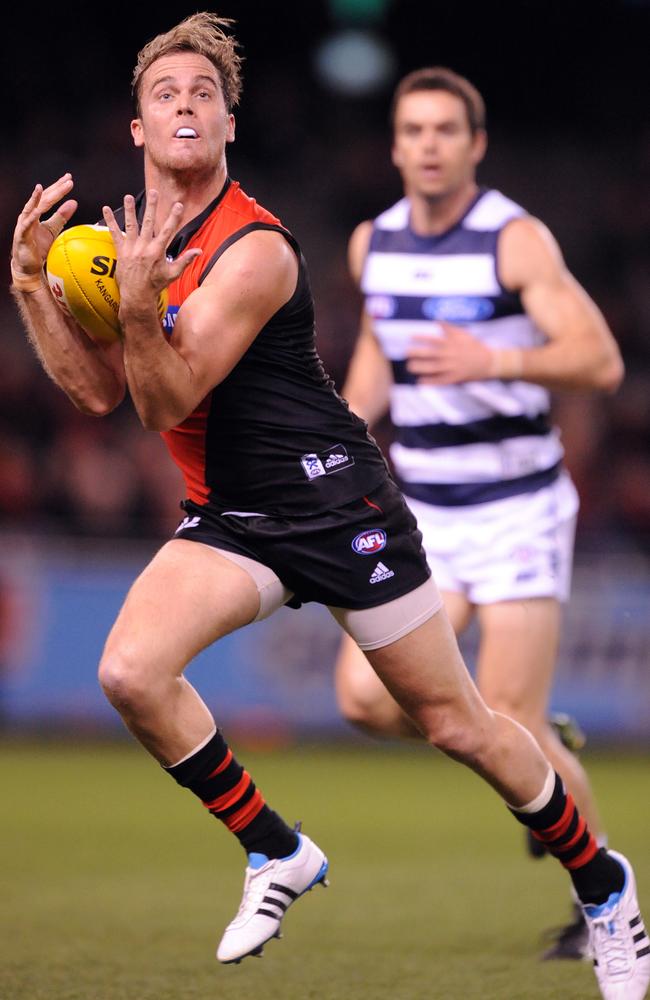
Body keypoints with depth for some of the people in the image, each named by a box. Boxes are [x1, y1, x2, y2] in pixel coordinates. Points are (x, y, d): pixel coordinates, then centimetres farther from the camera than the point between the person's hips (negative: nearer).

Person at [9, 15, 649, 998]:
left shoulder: (253, 250, -19)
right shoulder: (139, 232, 5)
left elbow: (167, 402, -22)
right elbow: (97, 391, 3)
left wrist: (138, 305, -38)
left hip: (335, 501, -6)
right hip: (228, 515, 6)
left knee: (456, 724, 2)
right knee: (131, 670, -21)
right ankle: (278, 856, -1)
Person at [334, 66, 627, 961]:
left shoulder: (516, 240, -13)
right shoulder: (374, 243, 5)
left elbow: (601, 360, -21)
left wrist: (495, 360, -35)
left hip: (517, 509, -5)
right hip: (424, 516, 6)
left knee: (510, 728, -10)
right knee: (368, 697, -10)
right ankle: (535, 756, 16)